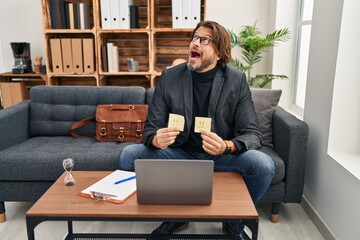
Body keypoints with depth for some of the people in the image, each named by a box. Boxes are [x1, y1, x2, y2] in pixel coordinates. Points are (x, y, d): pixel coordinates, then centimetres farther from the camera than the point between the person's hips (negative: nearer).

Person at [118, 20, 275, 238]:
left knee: (263, 164, -28)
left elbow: (253, 134, -12)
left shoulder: (237, 81, -8)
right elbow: (151, 129, -5)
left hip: (222, 156, -1)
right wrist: (156, 140, -31)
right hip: (180, 153, 2)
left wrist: (227, 147, -35)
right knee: (129, 156, -19)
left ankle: (234, 223, 3)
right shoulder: (169, 77, -5)